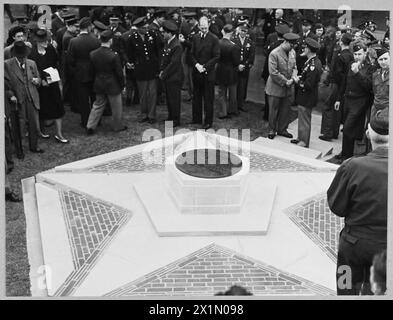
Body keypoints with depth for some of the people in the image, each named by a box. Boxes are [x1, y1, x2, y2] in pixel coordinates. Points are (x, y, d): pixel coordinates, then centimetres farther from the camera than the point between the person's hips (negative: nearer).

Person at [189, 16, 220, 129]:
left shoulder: (214, 39, -7)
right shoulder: (195, 38, 8)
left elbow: (216, 56, -8)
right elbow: (192, 54, 10)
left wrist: (205, 67, -15)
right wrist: (196, 65, -8)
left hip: (208, 73, -5)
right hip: (196, 72, 5)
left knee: (208, 99, 2)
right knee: (196, 97, 12)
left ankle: (208, 122, 11)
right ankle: (196, 119, 23)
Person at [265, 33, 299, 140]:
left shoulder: (293, 52, 5)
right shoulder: (274, 54, -16)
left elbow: (294, 67, 10)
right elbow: (273, 72, -19)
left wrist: (292, 79, -9)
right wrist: (285, 81, -16)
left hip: (287, 87, 6)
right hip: (275, 87, -6)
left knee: (285, 110, 12)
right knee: (273, 110, 5)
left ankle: (282, 129, 26)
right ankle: (272, 130, 19)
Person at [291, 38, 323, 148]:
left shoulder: (312, 65, -26)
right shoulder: (316, 61, 5)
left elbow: (308, 85, -27)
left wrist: (298, 81, -13)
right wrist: (300, 78, 3)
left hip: (307, 98, -10)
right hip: (307, 97, 10)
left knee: (304, 119, 2)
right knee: (302, 117, 21)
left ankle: (304, 143, 14)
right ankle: (301, 138, 34)